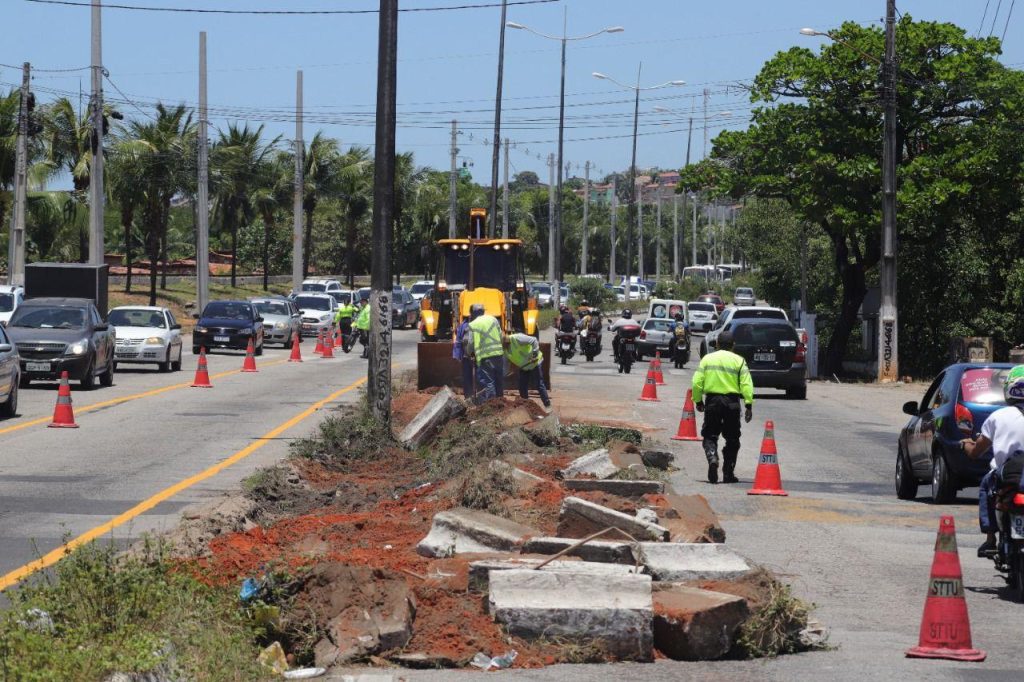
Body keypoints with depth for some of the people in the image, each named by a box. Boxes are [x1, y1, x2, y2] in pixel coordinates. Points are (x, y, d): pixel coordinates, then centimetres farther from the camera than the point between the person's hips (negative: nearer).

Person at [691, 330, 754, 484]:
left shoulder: (707, 359, 4)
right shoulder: (739, 361, 0)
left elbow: (697, 382, 1)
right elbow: (746, 384, -8)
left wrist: (698, 400, 12)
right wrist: (749, 405, -8)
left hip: (712, 401, 1)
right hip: (732, 402, -1)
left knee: (710, 435, 8)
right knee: (732, 439, 10)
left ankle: (712, 457, -22)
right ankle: (728, 474, 10)